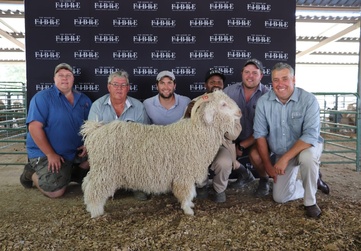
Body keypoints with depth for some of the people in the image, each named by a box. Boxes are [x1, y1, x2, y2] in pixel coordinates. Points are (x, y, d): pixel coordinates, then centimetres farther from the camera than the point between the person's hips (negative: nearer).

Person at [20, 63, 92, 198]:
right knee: (56, 191, -17)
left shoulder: (83, 100, 8)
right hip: (44, 154, -5)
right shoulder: (42, 97, -8)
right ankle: (32, 174, 12)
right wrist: (50, 154, -20)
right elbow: (35, 127, -16)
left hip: (73, 154, 6)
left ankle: (66, 172, 14)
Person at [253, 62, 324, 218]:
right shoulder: (263, 102, -13)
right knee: (280, 197, 2)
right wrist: (267, 164, -9)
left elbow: (310, 135, -29)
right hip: (281, 154, 3)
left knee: (307, 157, -39)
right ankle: (312, 184, 32)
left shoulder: (309, 100, -21)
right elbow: (260, 134, -8)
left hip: (307, 147, -3)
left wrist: (285, 158, -34)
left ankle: (310, 201, -12)